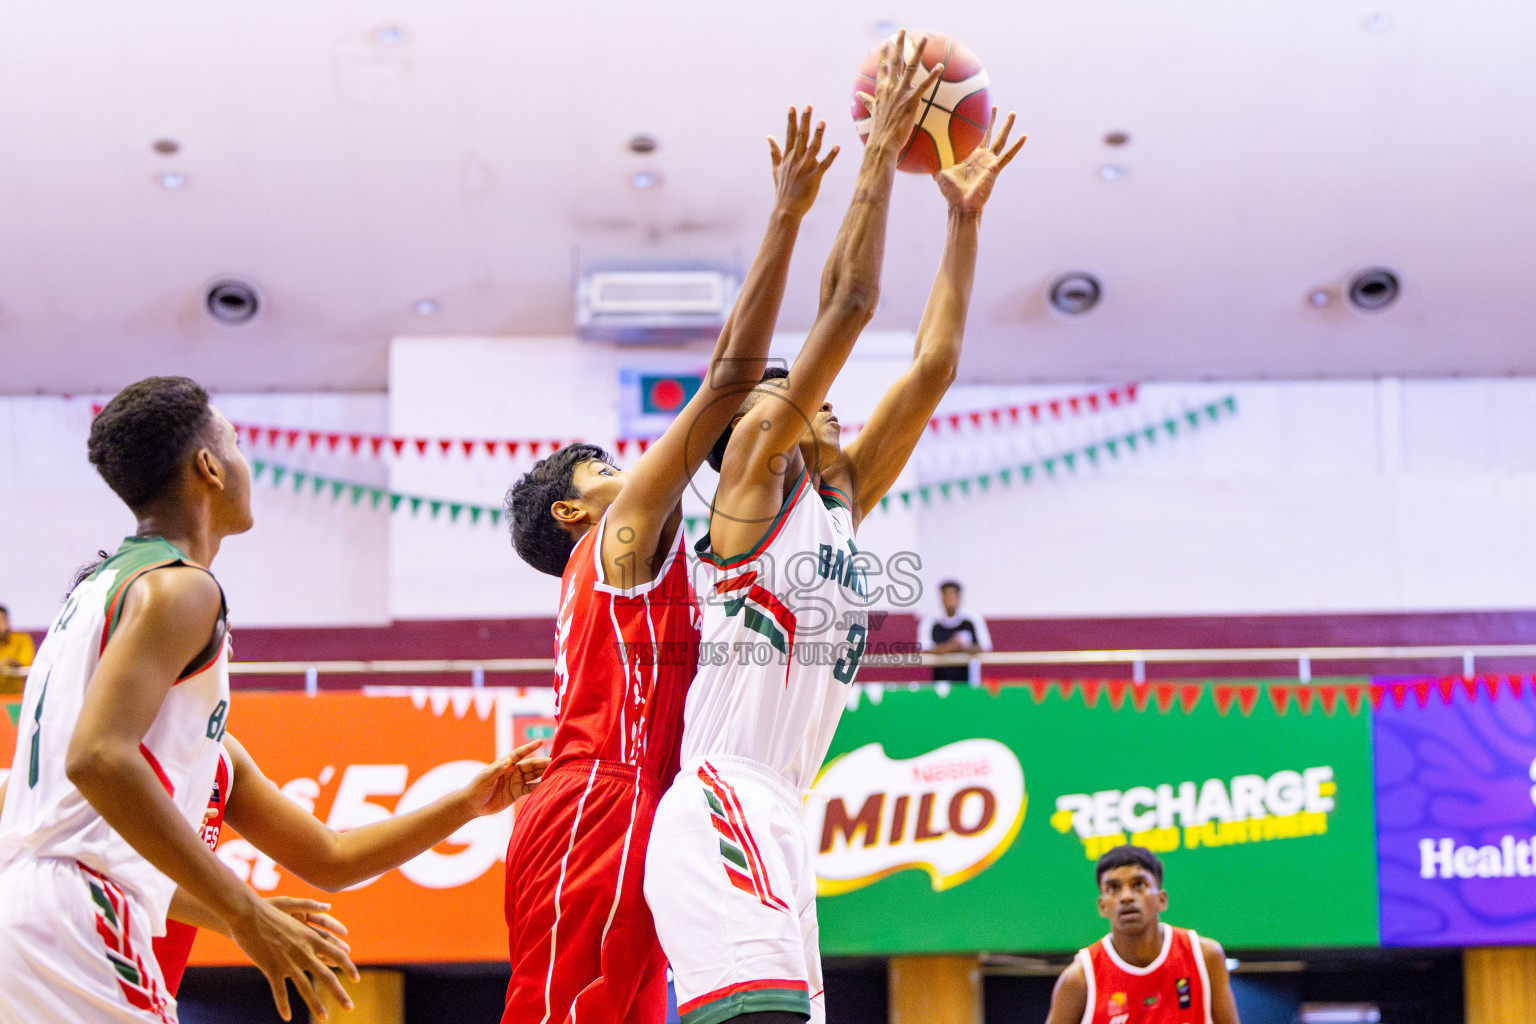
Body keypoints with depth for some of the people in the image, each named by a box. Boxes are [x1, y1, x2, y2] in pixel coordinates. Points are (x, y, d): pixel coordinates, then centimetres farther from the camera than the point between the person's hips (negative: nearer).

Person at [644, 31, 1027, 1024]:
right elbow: (847, 304, -3)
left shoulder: (840, 498, 22)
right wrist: (881, 152, 0)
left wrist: (966, 215, 23)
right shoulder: (752, 469, 3)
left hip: (778, 827, 9)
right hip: (720, 807, -9)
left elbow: (933, 365, 22)